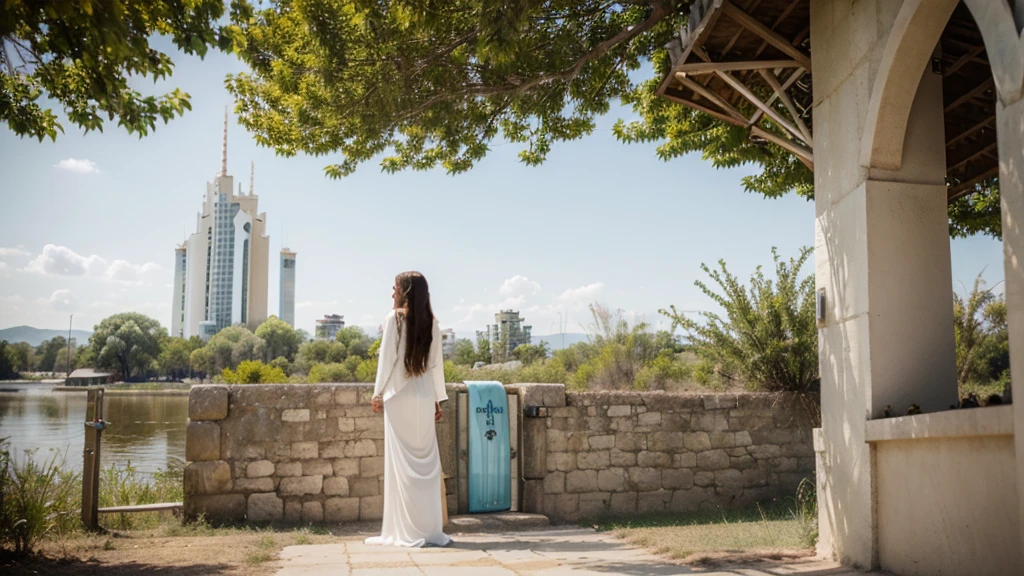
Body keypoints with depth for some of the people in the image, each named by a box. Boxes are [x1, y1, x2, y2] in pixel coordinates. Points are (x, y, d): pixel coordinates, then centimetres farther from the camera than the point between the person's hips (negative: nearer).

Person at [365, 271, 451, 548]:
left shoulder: (394, 318, -5)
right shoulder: (431, 322, 6)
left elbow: (387, 358, -7)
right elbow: (436, 363, 7)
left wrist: (378, 393, -1)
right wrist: (438, 398, 12)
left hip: (399, 396, -4)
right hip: (425, 397, 4)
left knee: (402, 461, 0)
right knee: (426, 461, 8)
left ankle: (406, 530, 1)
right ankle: (431, 528, 10)